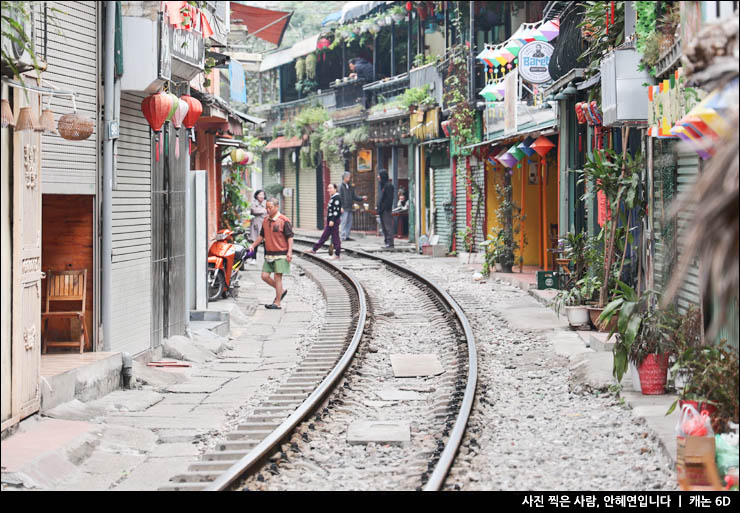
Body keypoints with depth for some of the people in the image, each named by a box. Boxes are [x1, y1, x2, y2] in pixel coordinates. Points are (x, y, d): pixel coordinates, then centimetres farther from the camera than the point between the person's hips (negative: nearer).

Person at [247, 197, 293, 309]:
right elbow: (262, 235, 22)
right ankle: (281, 291, 25)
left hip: (281, 254, -7)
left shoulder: (284, 221, -10)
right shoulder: (266, 220, 10)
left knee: (277, 277, -5)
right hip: (269, 254, 7)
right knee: (265, 276, 3)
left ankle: (277, 303, 1)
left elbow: (290, 237, -11)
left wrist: (290, 252, -18)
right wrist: (253, 245, 11)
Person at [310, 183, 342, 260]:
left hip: (334, 221, -10)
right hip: (330, 220, 10)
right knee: (324, 236, 15)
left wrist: (332, 220, -24)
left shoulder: (336, 198, -15)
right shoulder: (332, 198, 15)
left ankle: (337, 255, 3)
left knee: (335, 238, -3)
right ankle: (314, 249, 21)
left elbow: (336, 210, -21)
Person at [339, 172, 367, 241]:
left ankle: (347, 236, 15)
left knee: (349, 223, 9)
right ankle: (342, 236, -6)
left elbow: (354, 197, 19)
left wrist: (362, 198, 5)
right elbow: (340, 197, -12)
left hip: (349, 208, 8)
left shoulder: (350, 187, 16)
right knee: (343, 222, -8)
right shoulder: (341, 186, -7)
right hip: (344, 209, -8)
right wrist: (341, 207, -18)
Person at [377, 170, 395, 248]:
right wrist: (379, 209, 15)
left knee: (388, 227, -9)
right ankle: (387, 242, 15)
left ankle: (390, 243, -9)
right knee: (384, 227, 11)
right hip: (382, 211, 10)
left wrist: (384, 208, -20)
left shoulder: (388, 185, -12)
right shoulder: (383, 185, 17)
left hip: (386, 210, -10)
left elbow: (389, 198, -18)